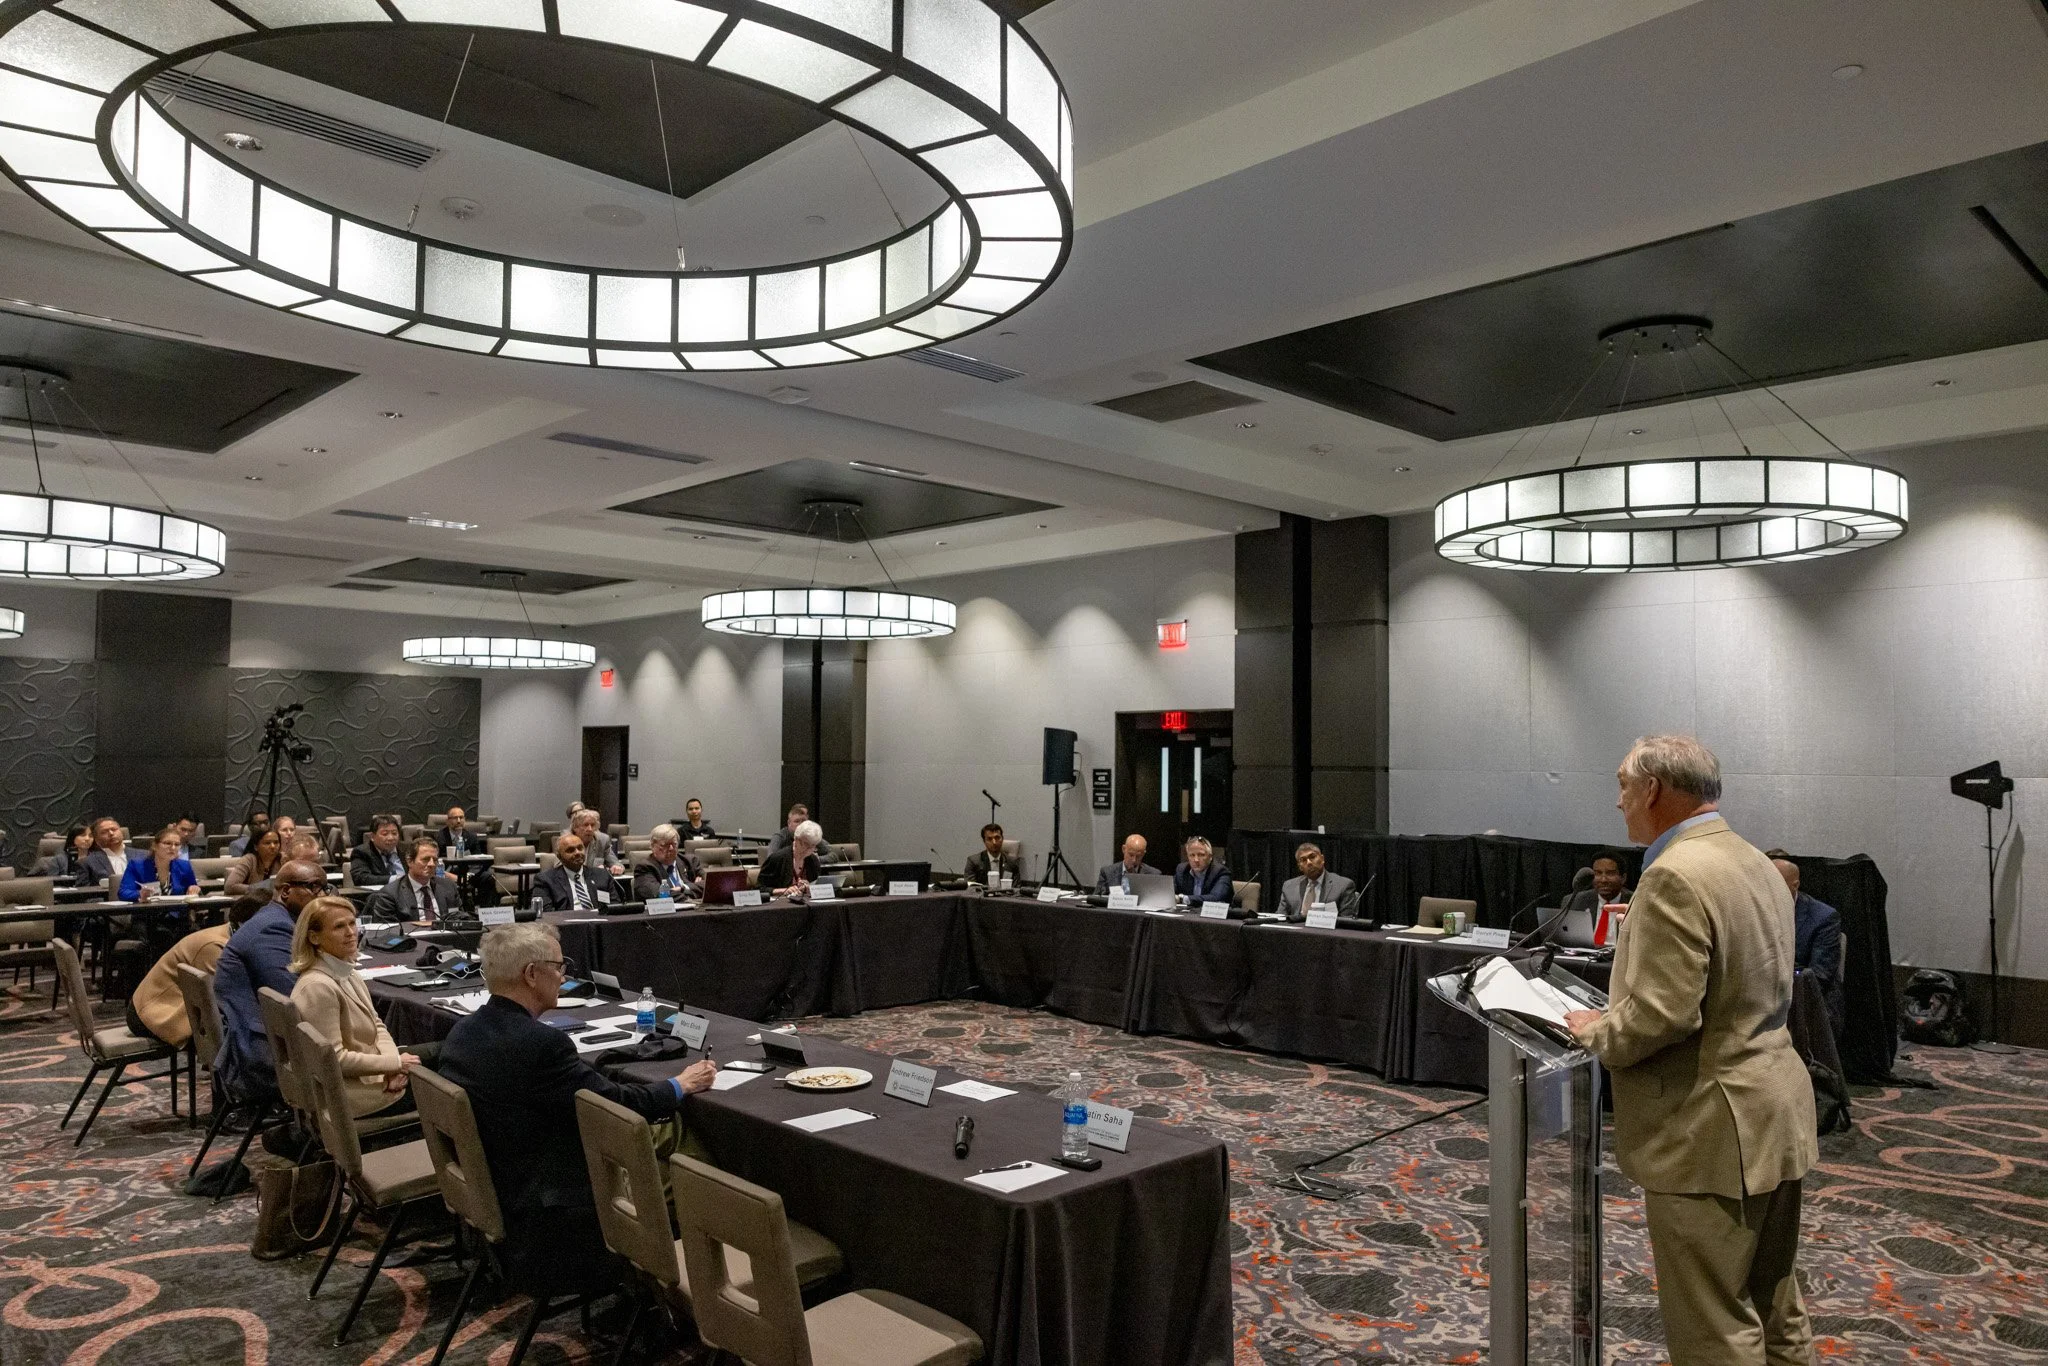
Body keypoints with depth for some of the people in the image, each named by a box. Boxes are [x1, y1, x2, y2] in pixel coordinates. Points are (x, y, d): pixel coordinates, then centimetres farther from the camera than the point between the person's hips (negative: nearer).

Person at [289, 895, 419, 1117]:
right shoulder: (318, 987, -23)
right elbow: (335, 1058, -24)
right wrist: (395, 1063, -19)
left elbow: (377, 1025, 9)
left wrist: (394, 1063, -9)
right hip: (348, 1097, -8)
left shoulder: (348, 973, 6)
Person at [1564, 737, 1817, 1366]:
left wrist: (1598, 1033, -8)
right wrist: (1617, 1014, 15)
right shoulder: (1755, 863, 11)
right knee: (1775, 1310, 21)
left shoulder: (1675, 875, -21)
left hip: (1711, 1132, -10)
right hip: (1774, 1120, 10)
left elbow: (1662, 1012, -26)